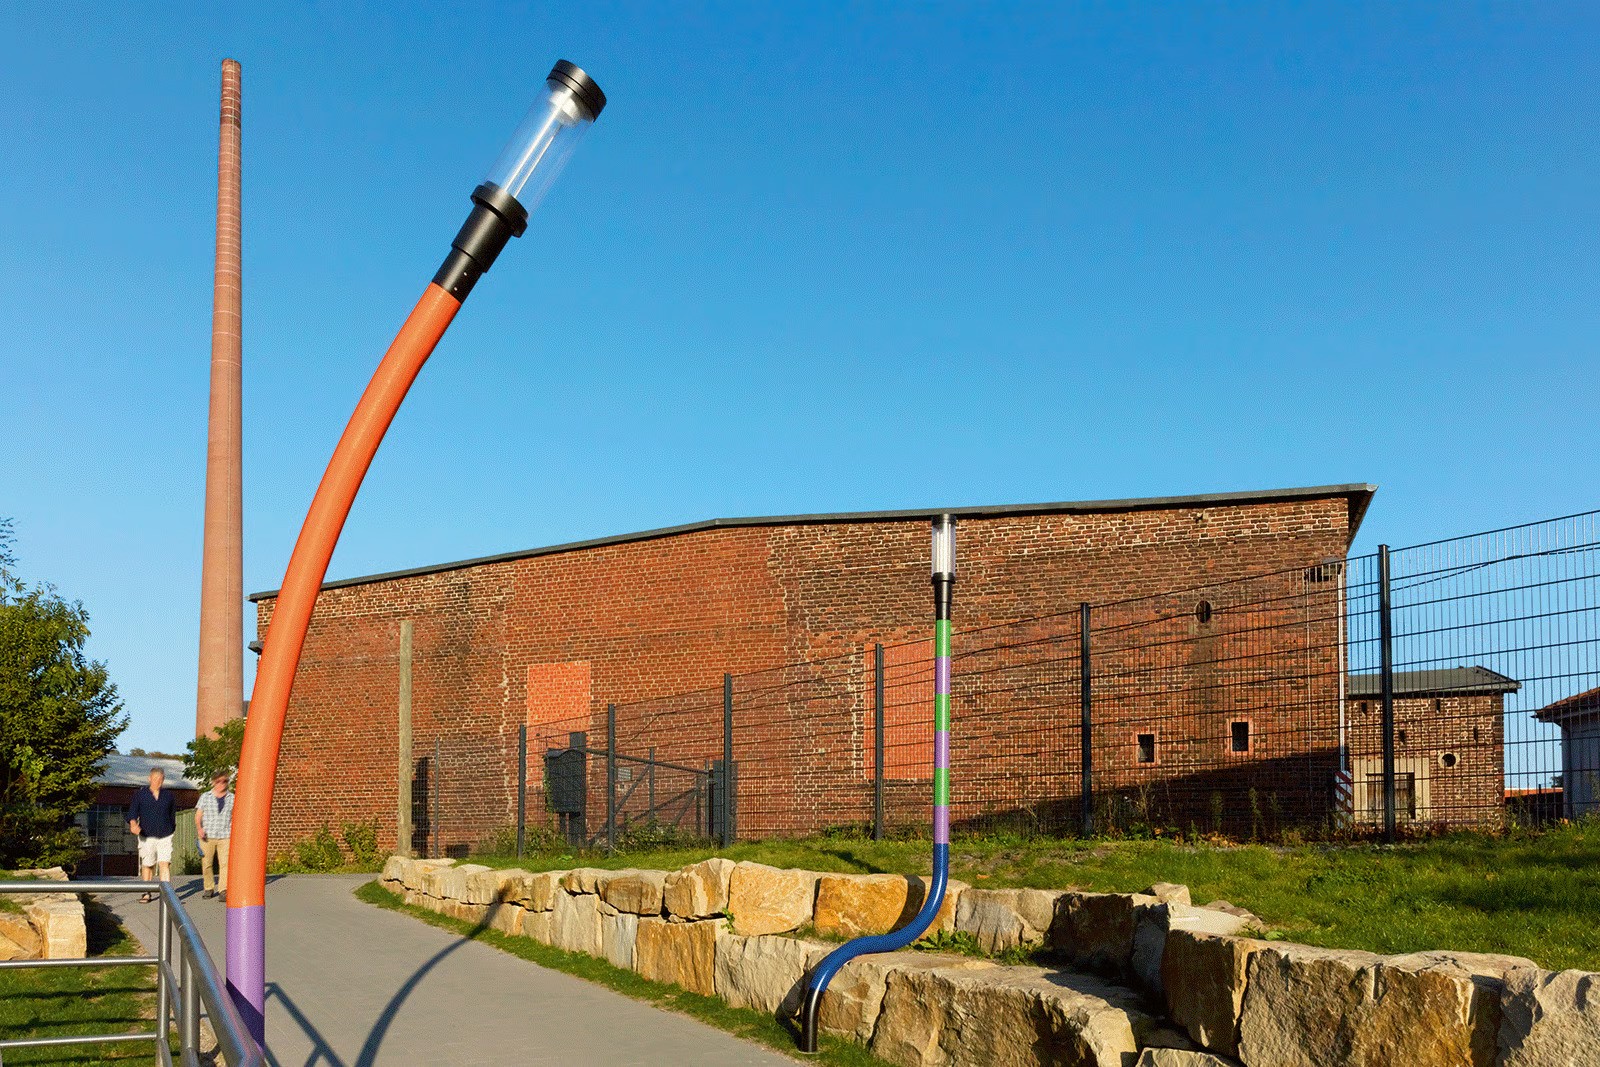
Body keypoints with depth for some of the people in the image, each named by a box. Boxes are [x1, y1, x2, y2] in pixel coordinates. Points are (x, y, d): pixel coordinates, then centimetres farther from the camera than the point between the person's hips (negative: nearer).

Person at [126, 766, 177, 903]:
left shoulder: (169, 795, 9)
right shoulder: (140, 795, 5)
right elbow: (132, 813, -1)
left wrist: (171, 829, 21)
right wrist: (133, 824, -21)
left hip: (165, 836, 0)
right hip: (147, 837, 0)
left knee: (165, 864, -13)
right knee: (147, 865, 8)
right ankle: (147, 893, 23)